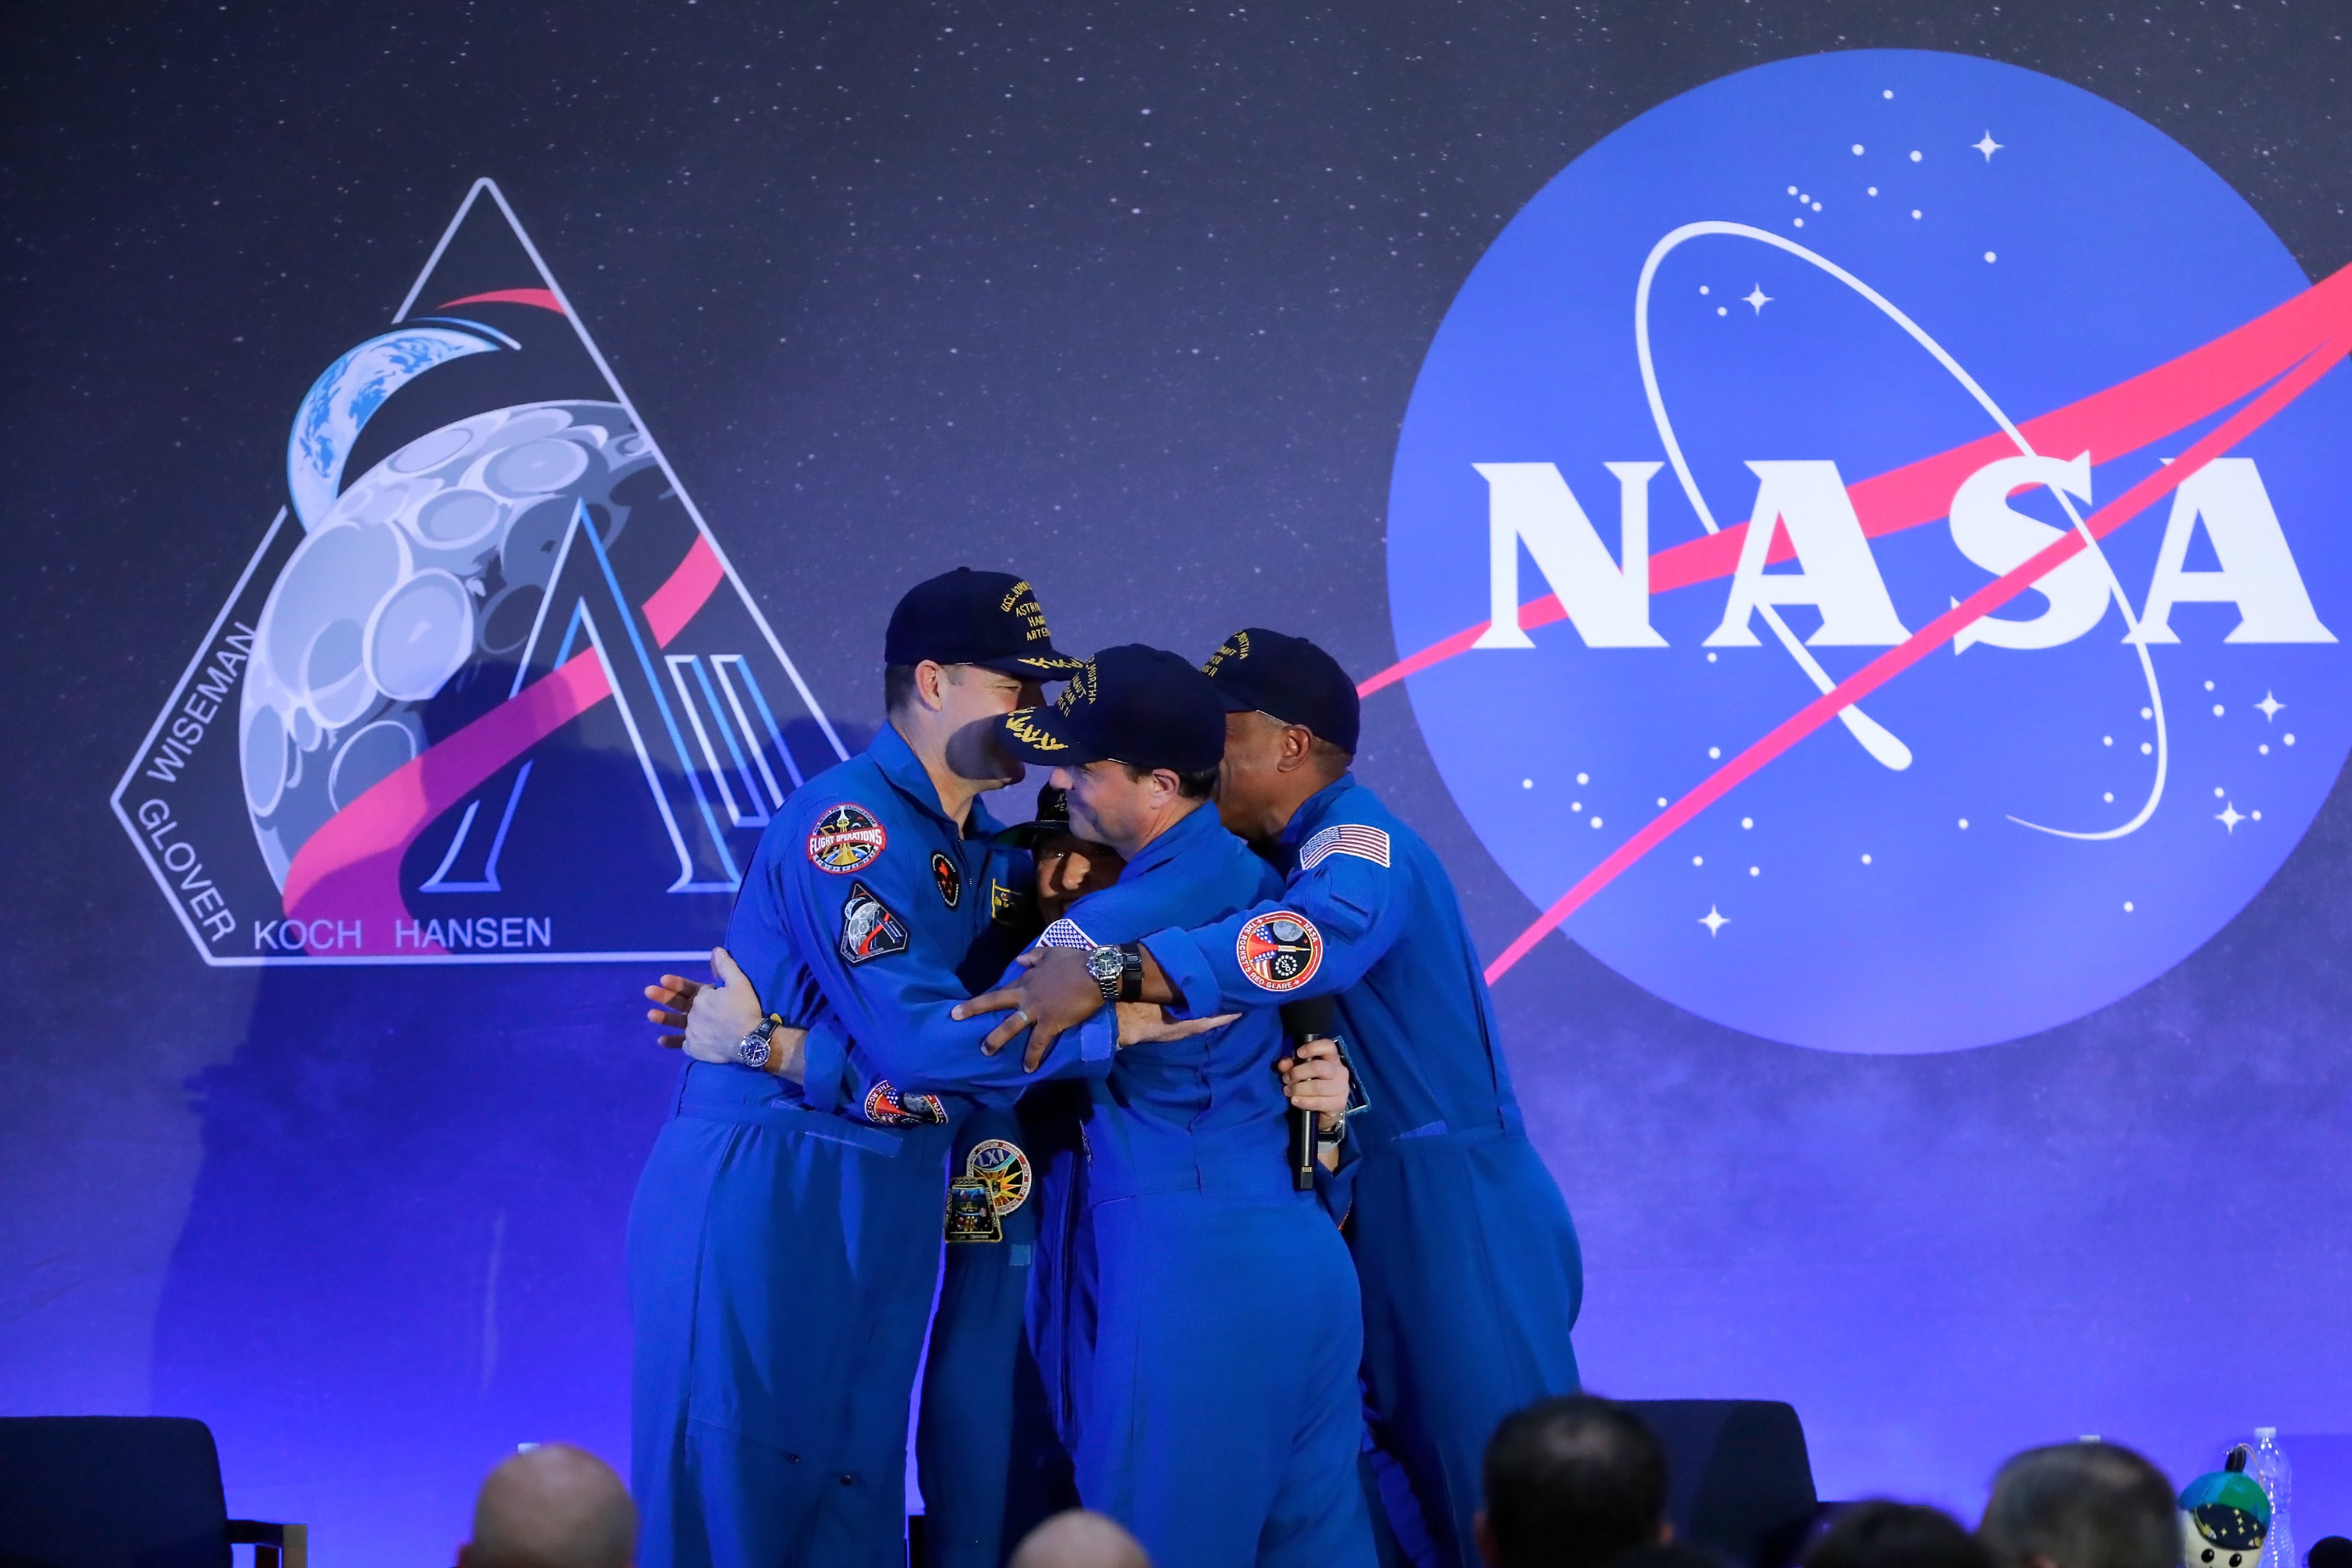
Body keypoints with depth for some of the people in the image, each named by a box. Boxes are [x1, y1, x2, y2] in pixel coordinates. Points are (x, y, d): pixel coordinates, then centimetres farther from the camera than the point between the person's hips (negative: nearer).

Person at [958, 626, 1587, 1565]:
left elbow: (1321, 933, -38)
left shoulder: (1359, 844, -16)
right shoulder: (1286, 861, 16)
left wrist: (1110, 975, -45)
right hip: (1377, 1216, 10)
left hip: (1454, 1223, -10)